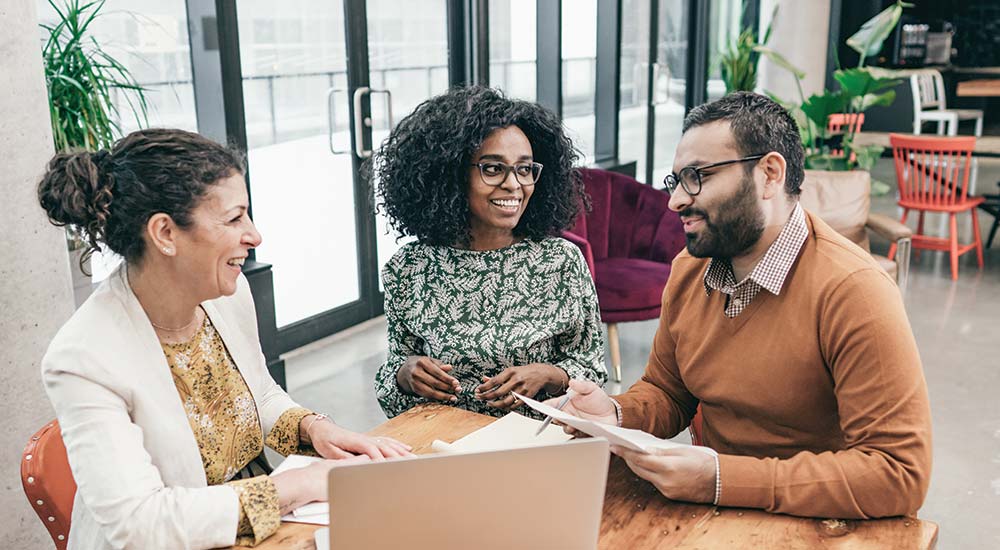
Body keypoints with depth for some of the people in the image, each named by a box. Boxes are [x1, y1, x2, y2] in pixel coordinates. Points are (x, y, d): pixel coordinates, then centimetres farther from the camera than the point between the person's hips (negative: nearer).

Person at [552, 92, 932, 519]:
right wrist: (617, 415, -10)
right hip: (710, 516, 5)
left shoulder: (852, 290, -20)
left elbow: (901, 474, -23)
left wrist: (721, 480, -28)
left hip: (811, 527, -5)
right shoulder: (688, 269, 1)